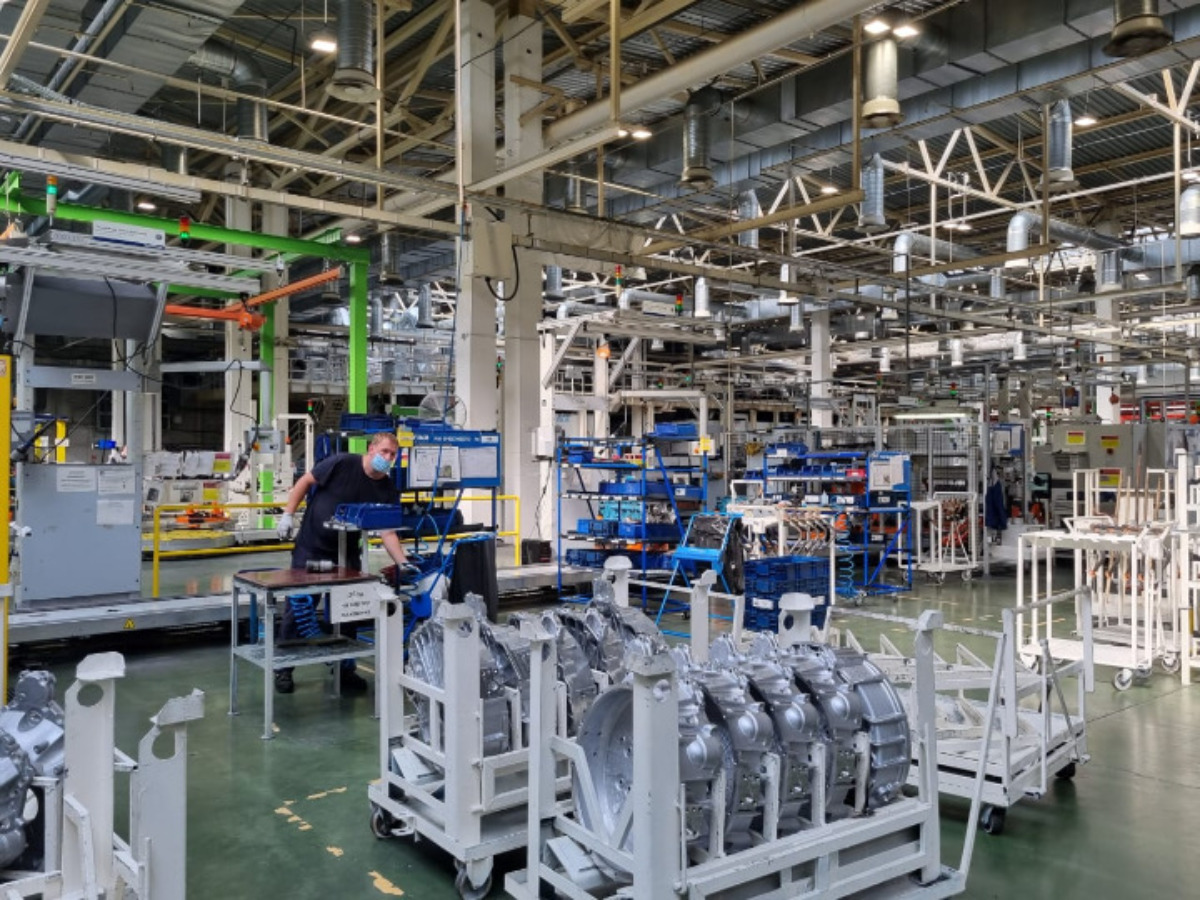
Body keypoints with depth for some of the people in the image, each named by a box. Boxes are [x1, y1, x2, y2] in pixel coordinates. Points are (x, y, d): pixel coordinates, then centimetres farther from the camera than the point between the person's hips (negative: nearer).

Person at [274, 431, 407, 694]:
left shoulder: (387, 489, -6)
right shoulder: (342, 464, -17)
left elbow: (387, 532, -11)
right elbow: (304, 482, -6)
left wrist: (403, 563, -23)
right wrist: (288, 515, -9)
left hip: (347, 554, 4)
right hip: (311, 548, -3)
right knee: (297, 609, 2)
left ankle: (345, 669, 21)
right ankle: (283, 669, 17)